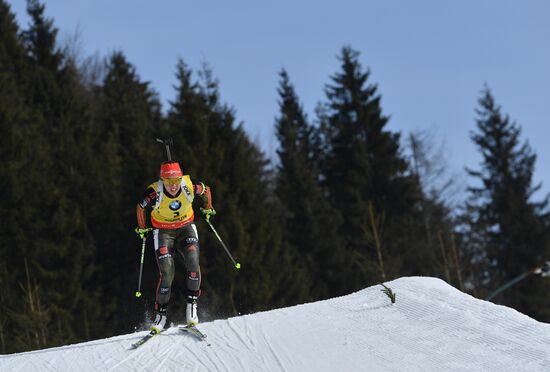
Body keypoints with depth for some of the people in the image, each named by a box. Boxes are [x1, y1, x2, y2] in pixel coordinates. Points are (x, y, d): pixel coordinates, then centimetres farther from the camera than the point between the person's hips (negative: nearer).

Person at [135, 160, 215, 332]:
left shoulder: (189, 186, -24)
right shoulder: (155, 192, -28)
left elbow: (206, 190, 0)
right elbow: (141, 208, -5)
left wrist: (207, 209, 16)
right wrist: (142, 229, 8)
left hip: (186, 228, 2)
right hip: (163, 231, -1)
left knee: (193, 263, -23)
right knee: (166, 272, -15)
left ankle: (192, 305, -10)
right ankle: (160, 314, -2)